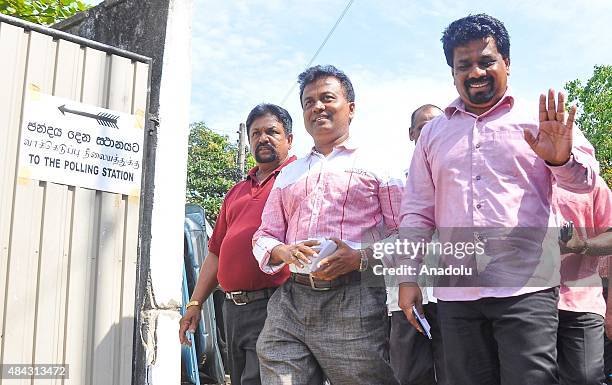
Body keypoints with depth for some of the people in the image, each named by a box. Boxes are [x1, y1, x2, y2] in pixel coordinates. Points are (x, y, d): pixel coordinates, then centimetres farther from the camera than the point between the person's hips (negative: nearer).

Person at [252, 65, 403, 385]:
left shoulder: (377, 165, 10)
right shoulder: (288, 175, 25)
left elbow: (404, 234, 2)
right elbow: (264, 237, 22)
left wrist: (361, 257, -16)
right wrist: (284, 252, -2)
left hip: (352, 302, -3)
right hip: (290, 302, 4)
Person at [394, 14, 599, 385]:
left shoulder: (540, 120, 8)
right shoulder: (433, 133, 16)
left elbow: (586, 177, 1)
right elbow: (416, 211, 14)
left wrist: (562, 158, -21)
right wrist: (408, 277, 7)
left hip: (526, 288, -3)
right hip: (456, 293, 3)